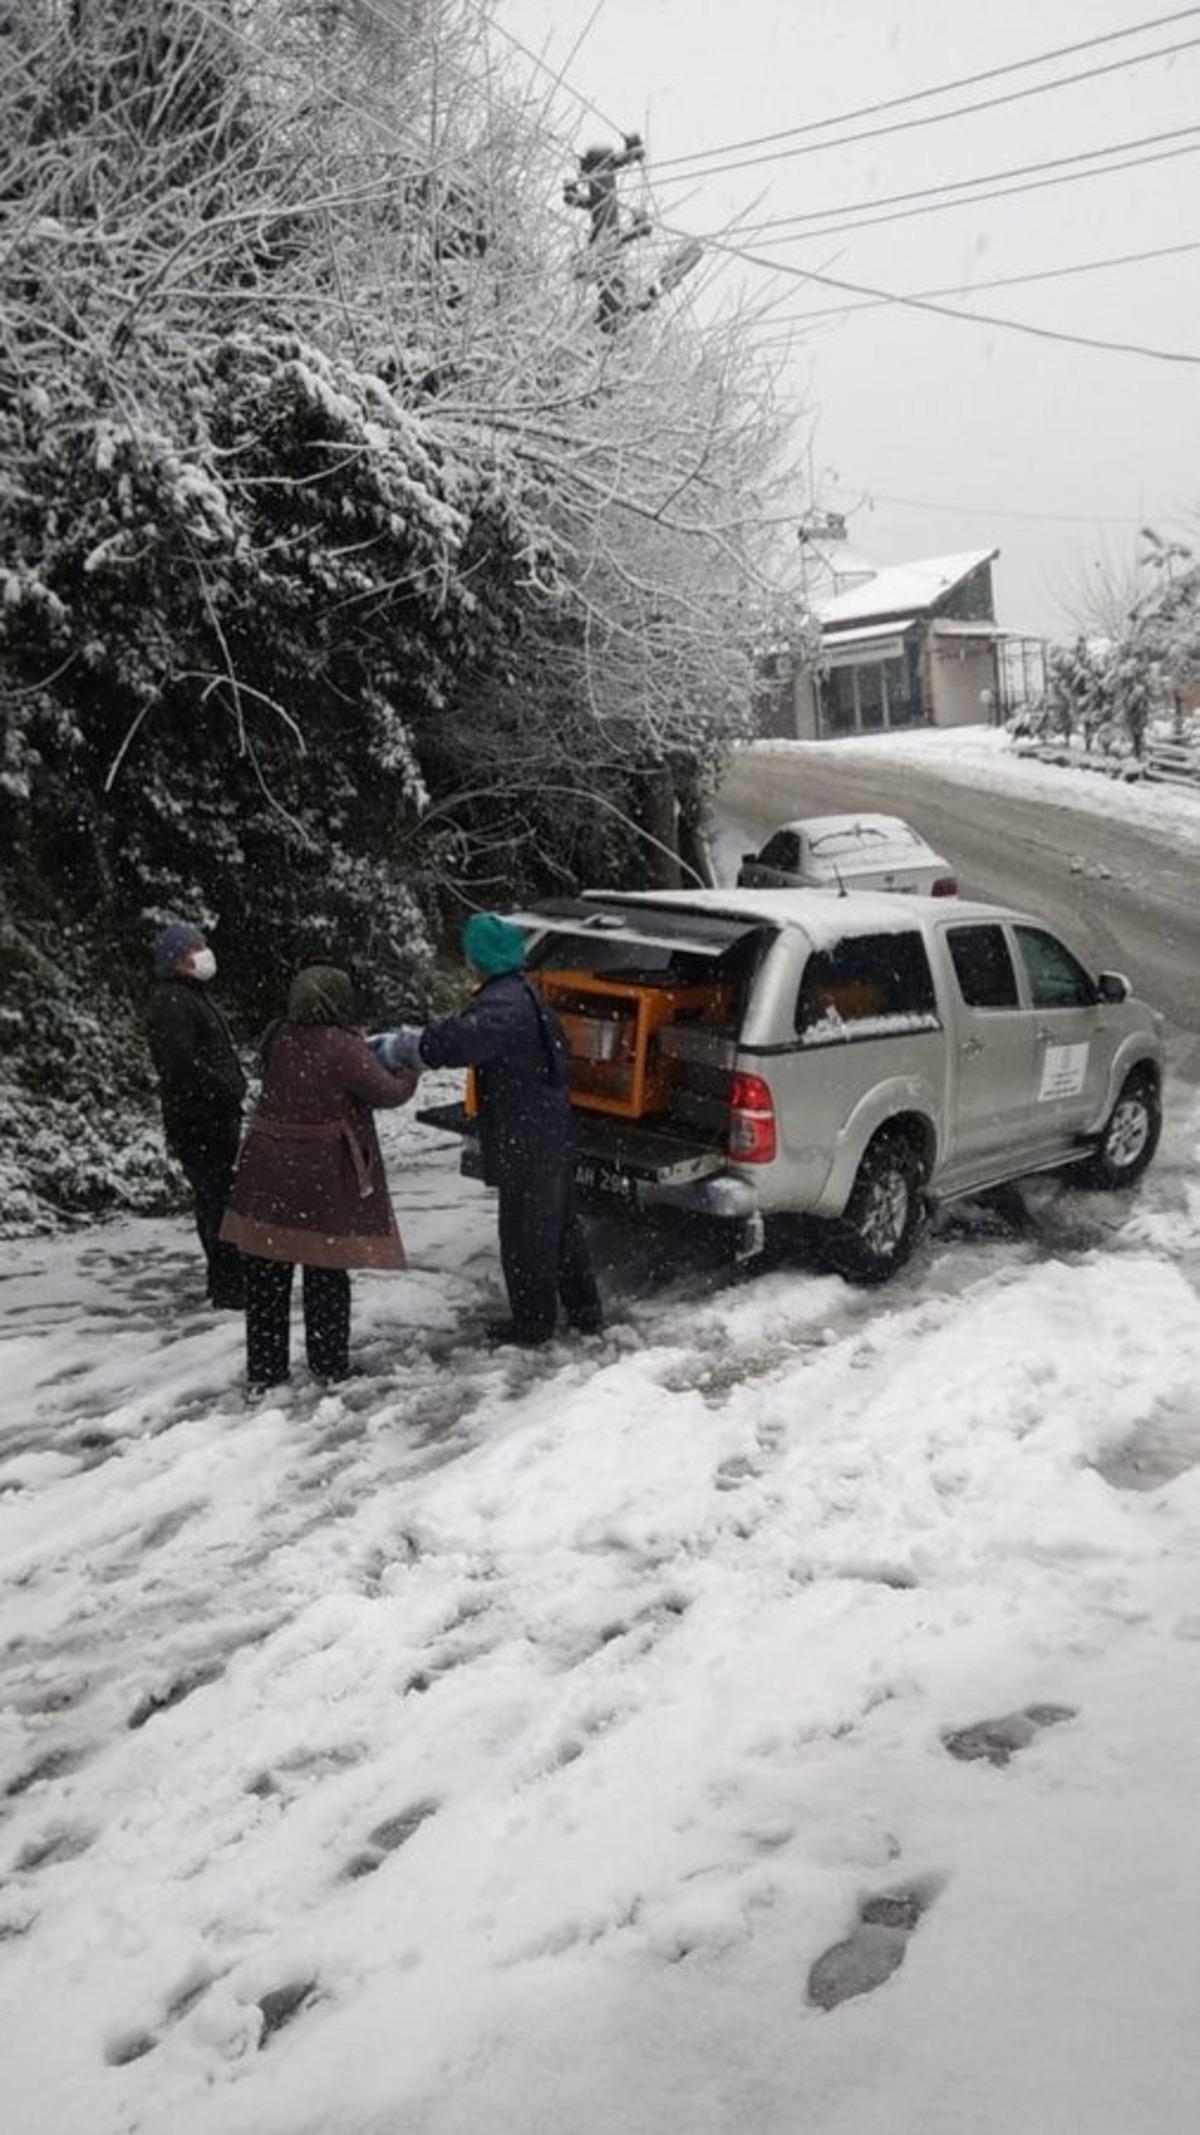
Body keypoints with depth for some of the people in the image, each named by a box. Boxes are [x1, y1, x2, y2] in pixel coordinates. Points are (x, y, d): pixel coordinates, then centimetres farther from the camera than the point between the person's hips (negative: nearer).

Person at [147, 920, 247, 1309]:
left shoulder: (194, 995, 19)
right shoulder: (170, 1002, -14)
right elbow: (183, 1065, -22)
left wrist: (235, 1086, 10)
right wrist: (230, 1091, -15)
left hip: (217, 1119, 10)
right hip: (197, 1122, -10)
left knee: (214, 1200, 15)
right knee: (218, 1201, -9)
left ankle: (225, 1281, 23)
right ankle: (229, 1287, -5)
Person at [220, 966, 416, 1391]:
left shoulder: (277, 1039, 4)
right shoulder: (345, 1047, -13)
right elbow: (388, 1093, -8)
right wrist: (410, 1072, 12)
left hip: (267, 1172, 5)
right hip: (322, 1177, -5)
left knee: (267, 1277, 12)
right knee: (326, 1274, 9)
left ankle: (263, 1371, 18)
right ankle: (329, 1367, 18)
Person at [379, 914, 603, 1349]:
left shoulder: (502, 1005, -23)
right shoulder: (521, 994, 12)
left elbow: (457, 1042, -36)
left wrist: (399, 1048, -26)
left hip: (525, 1140, -10)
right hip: (550, 1131, 10)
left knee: (525, 1230, 3)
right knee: (559, 1222, 19)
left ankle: (532, 1321, 16)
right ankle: (586, 1312, 29)